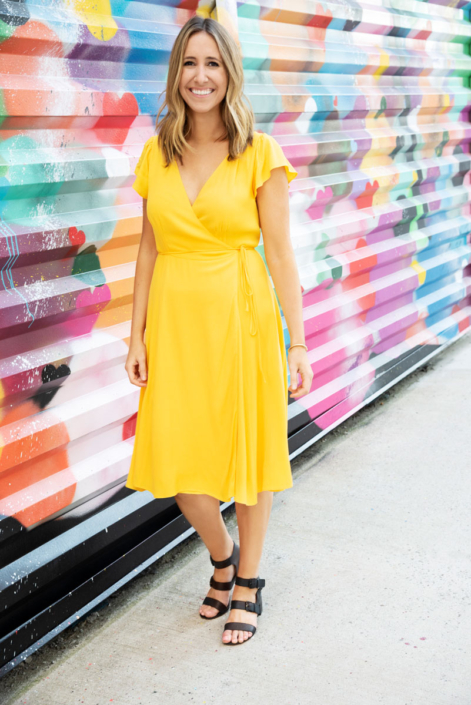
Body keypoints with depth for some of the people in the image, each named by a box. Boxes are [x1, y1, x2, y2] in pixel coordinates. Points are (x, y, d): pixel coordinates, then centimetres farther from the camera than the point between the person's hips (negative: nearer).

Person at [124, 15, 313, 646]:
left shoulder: (261, 154, -4)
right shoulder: (157, 153, 6)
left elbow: (279, 252, -5)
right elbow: (149, 249, 8)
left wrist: (298, 344, -8)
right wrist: (137, 334, 4)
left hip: (241, 316, -3)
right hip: (174, 318, 3)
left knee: (247, 447, 7)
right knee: (175, 459, 3)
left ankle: (249, 582, 28)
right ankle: (222, 557, 33)